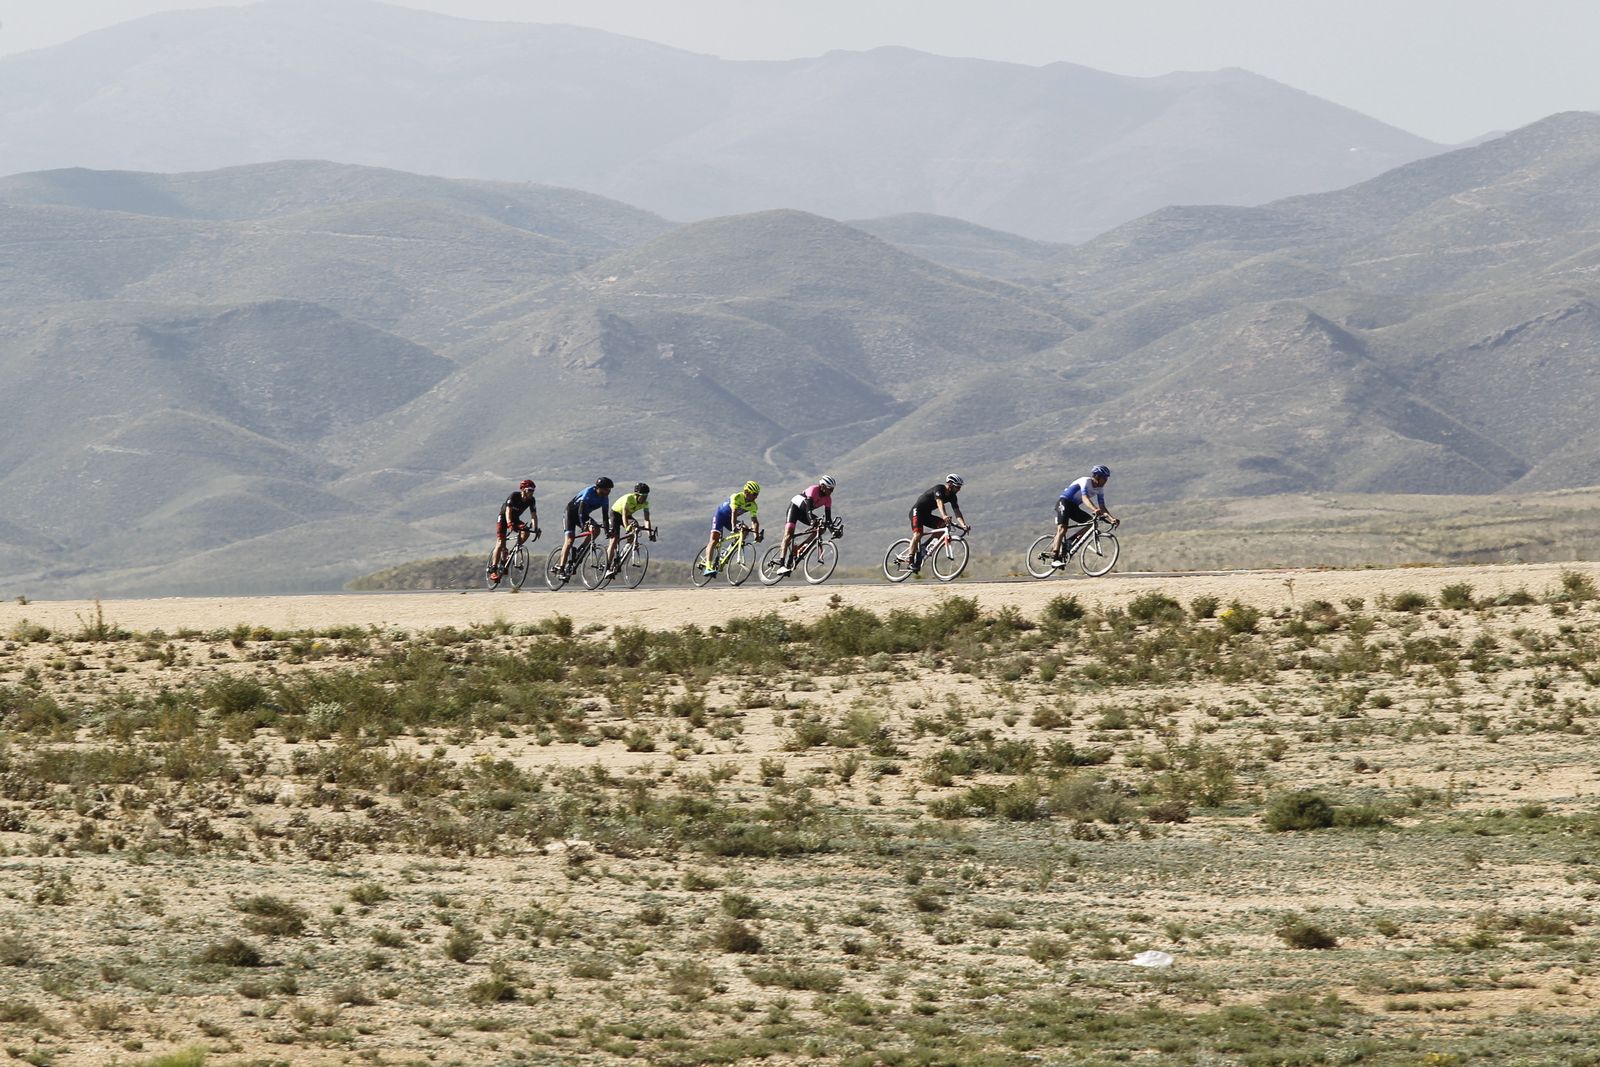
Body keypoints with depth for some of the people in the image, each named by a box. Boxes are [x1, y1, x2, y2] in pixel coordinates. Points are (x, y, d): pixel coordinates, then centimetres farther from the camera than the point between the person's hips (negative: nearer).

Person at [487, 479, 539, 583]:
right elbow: (508, 511, -36)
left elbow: (533, 515, -14)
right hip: (503, 518, -5)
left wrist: (536, 529, -29)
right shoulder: (514, 496, -27)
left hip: (515, 519, 5)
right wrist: (510, 524, -52)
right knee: (500, 543, -17)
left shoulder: (531, 500, -12)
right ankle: (493, 570, -18)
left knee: (525, 532, -22)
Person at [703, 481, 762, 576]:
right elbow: (734, 513, -39)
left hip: (729, 518, 6)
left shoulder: (753, 506, -11)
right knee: (714, 539, -19)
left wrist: (756, 534, -30)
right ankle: (708, 567, -29)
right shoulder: (737, 497, -29)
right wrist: (734, 528, -50)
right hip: (720, 515, -6)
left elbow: (754, 521, -15)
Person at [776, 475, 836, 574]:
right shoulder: (813, 490, -27)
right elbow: (808, 506, -40)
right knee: (789, 534, -22)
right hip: (795, 507, -7)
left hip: (804, 512, 7)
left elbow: (828, 515, -8)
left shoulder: (828, 499, -9)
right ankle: (781, 566, -30)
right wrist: (811, 520, -55)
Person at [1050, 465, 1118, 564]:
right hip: (1064, 502, -8)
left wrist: (1111, 518, -16)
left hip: (1074, 507, 8)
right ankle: (1055, 559, -30)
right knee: (1062, 528, -23)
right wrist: (1095, 509, -51)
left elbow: (1102, 507, 1)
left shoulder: (1100, 489, 5)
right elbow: (1085, 498, -35)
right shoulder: (1085, 482, -19)